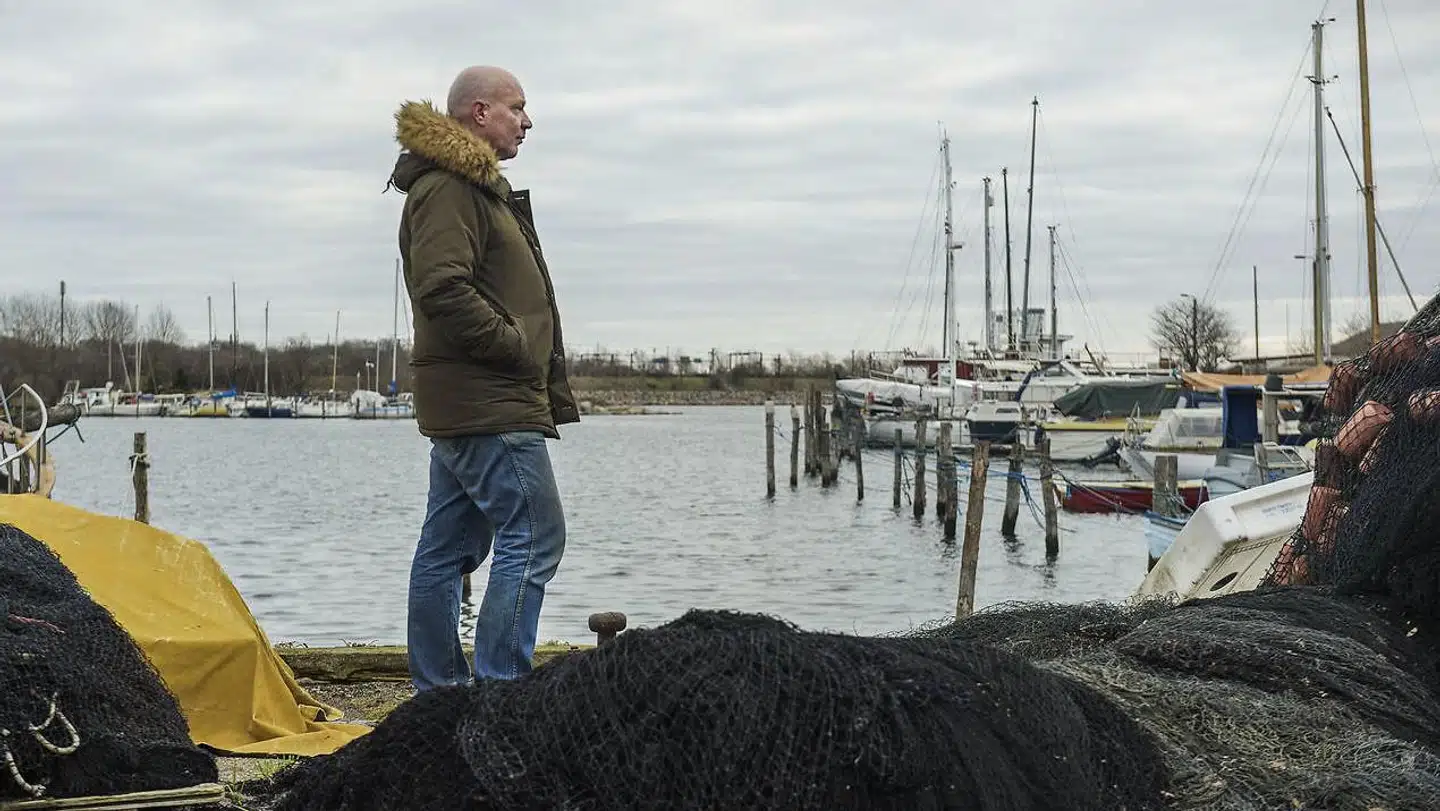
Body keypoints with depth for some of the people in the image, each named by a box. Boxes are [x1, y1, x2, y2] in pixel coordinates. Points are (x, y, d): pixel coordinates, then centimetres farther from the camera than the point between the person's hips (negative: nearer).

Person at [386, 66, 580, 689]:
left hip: (460, 404, 11)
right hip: (490, 403, -11)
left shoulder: (474, 185, 24)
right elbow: (443, 291, -23)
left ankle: (439, 693, 16)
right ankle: (499, 693, -11)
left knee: (447, 547, 11)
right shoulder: (449, 188, -11)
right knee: (534, 539, -11)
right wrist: (517, 347, -15)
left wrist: (544, 383, 17)